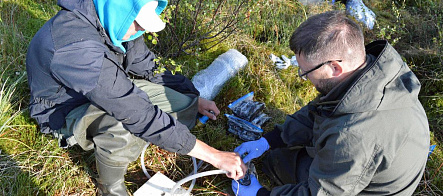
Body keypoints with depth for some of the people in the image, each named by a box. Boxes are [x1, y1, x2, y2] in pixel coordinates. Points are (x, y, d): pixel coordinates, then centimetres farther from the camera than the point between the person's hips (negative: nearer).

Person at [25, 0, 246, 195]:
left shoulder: (116, 21, -14)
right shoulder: (76, 46, -38)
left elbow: (146, 66, 5)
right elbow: (141, 115, -39)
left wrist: (194, 98, 2)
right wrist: (214, 156, -34)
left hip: (107, 92, 7)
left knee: (185, 105, -8)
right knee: (124, 127, -39)